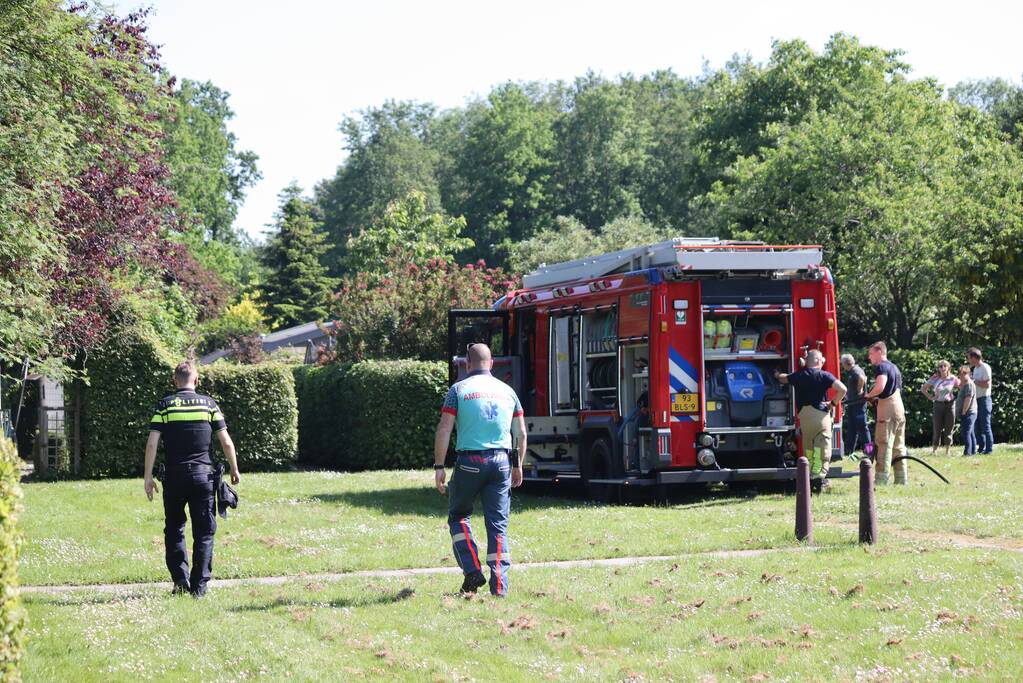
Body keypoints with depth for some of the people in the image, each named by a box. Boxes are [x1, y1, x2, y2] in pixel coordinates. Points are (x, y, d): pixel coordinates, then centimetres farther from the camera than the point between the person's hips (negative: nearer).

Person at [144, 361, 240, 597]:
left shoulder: (164, 405, 2)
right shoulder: (208, 404, 4)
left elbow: (152, 443, -5)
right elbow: (226, 441, 2)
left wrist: (148, 476, -1)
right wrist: (234, 470, 14)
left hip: (174, 476, 0)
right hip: (203, 475, 0)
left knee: (174, 530, 13)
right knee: (204, 533, 6)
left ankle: (180, 578, 1)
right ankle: (199, 585, 2)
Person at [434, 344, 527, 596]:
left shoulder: (459, 389, 0)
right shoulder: (507, 391, 11)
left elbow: (444, 430, -7)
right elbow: (521, 433, 12)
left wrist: (439, 467, -4)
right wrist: (517, 466, 22)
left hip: (469, 461, -3)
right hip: (501, 461, 3)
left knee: (458, 516, 15)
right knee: (498, 524, 6)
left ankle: (472, 570, -1)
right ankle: (499, 585, 0)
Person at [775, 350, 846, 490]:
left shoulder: (798, 375, 11)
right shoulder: (824, 376, -1)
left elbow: (783, 378, 32)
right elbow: (842, 389, -13)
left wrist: (777, 374, 56)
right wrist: (833, 403, 1)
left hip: (803, 414, 4)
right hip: (820, 413, -4)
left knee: (808, 445, 14)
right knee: (822, 444, -5)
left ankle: (810, 472, 16)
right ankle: (819, 473, -16)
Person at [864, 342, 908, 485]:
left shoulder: (881, 367, -9)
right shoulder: (894, 367, 20)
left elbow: (880, 387, -25)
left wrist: (869, 395, -6)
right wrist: (875, 397, 14)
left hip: (887, 408, -9)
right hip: (899, 407, 9)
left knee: (884, 445, -9)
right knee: (898, 446, 11)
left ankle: (881, 481, -11)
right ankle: (902, 480, 13)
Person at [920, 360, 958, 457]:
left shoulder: (953, 379, -1)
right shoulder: (935, 379, -1)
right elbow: (923, 389, 7)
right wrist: (930, 397, -2)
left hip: (950, 405, 0)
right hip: (938, 405, 0)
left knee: (948, 430, 4)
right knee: (937, 430, -1)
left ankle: (947, 451, 10)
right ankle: (934, 450, 4)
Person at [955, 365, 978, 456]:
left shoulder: (969, 385, -15)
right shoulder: (965, 385, 18)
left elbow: (968, 399, -20)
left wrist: (963, 412, -19)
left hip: (968, 413, -11)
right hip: (968, 414, 11)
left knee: (966, 433, -14)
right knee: (970, 433, 13)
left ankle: (967, 452, -17)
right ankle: (973, 451, 17)